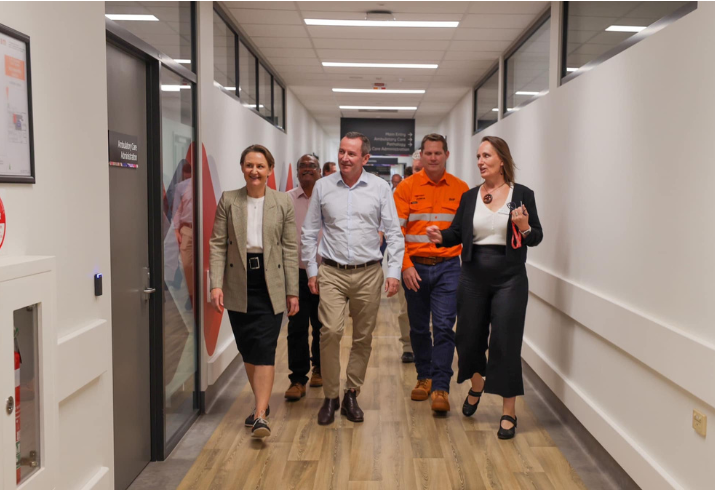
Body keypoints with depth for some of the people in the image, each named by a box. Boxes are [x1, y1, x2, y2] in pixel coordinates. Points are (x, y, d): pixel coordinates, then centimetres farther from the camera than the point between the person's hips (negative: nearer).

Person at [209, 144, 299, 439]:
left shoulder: (283, 203, 2)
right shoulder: (228, 200, 4)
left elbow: (290, 249, 2)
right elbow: (217, 244, 1)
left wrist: (292, 291, -1)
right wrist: (216, 284, -9)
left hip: (270, 284, -2)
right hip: (239, 284, 2)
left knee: (264, 349, -7)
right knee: (247, 348, 10)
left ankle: (260, 415, -7)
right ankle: (261, 401, 29)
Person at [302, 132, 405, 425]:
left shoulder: (380, 188, 2)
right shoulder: (323, 186, 4)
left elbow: (394, 233, 4)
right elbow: (310, 232, 9)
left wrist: (394, 271, -3)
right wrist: (311, 270, 5)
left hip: (368, 273, 1)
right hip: (332, 272, 0)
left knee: (363, 338, 6)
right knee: (330, 332, -12)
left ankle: (351, 395, 22)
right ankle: (330, 397, 4)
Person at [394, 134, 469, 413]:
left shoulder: (461, 189, 2)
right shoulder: (407, 188, 0)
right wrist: (406, 265, -12)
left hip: (447, 267, -1)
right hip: (415, 267, 1)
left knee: (444, 327, -5)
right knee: (418, 327, 12)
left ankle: (440, 387, 2)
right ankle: (424, 377, 29)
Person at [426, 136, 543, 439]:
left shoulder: (522, 194, -2)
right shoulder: (470, 196, 6)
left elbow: (537, 237, 0)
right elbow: (457, 233, 3)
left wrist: (525, 228, -21)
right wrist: (440, 236, -18)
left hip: (509, 278, -3)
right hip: (474, 277, 3)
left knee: (505, 343, 0)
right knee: (470, 338, 12)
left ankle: (508, 412, 15)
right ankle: (476, 388, 42)